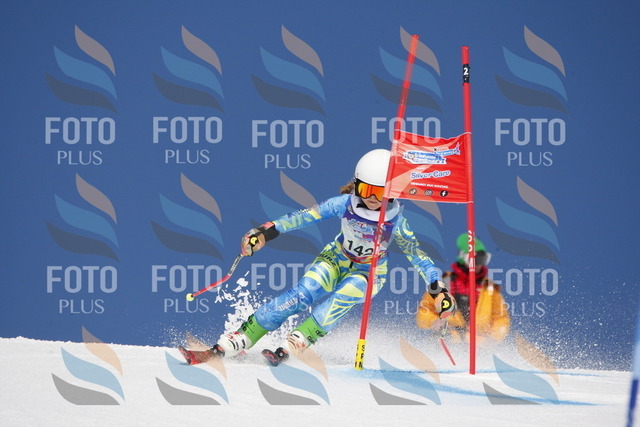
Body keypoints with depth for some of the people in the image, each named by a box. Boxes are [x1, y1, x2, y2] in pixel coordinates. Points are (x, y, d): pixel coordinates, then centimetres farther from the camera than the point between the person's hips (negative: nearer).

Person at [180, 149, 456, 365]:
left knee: (337, 303, -32)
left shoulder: (395, 222, -24)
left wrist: (438, 289, -29)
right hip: (337, 259, 1)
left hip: (369, 273, -1)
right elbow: (305, 216, -20)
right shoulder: (346, 204, -22)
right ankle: (235, 342, -24)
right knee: (300, 296, -21)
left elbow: (417, 255, -20)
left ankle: (290, 349, -35)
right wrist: (267, 232, -26)